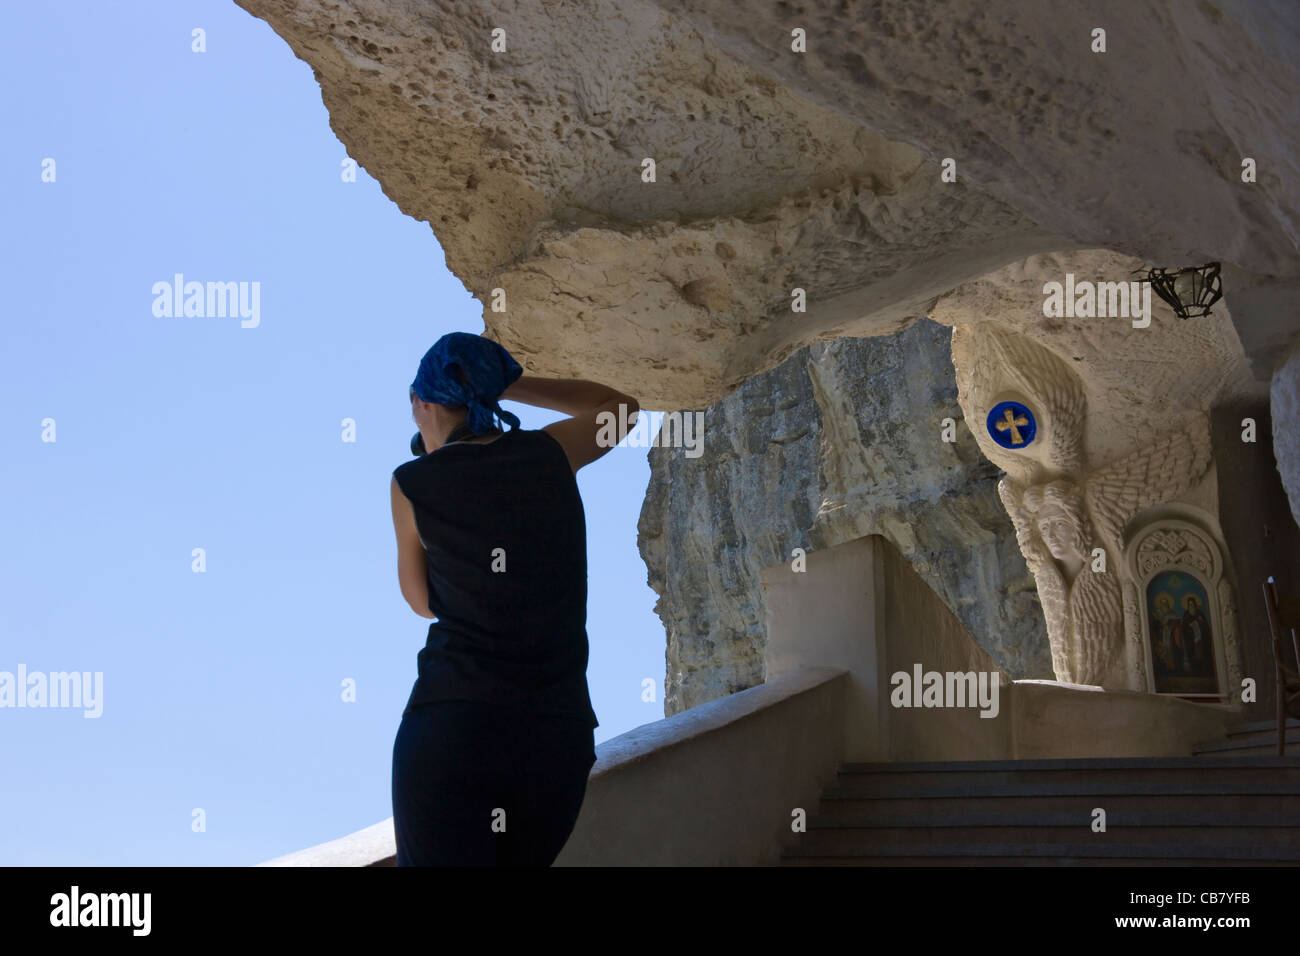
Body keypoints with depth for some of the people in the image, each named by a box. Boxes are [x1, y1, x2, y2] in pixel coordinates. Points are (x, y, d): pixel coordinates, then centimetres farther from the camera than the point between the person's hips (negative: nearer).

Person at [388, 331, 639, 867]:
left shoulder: (413, 484, 1)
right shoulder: (549, 455, 6)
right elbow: (621, 408, 28)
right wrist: (504, 383, 29)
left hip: (449, 728, -3)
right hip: (556, 733, 3)